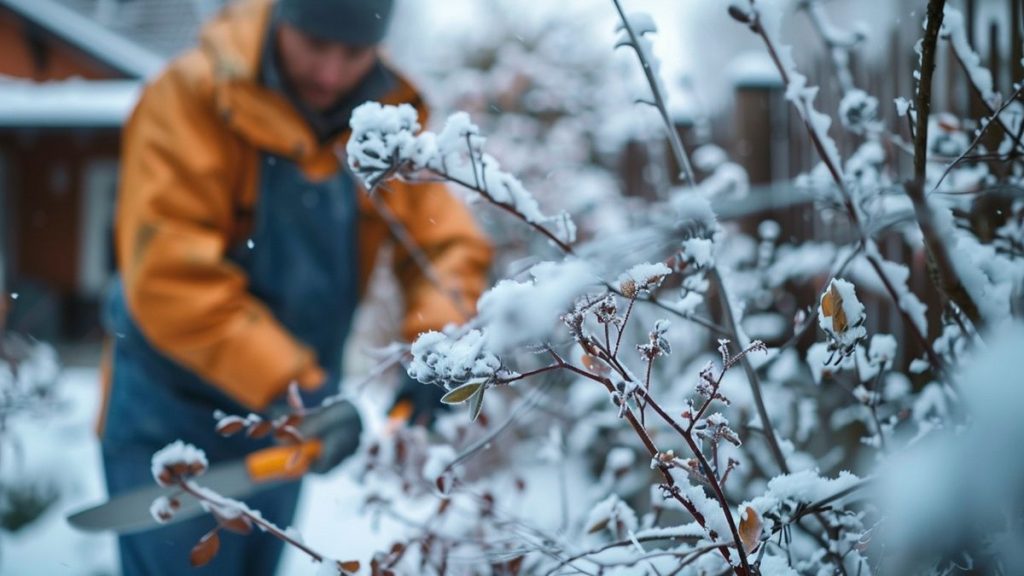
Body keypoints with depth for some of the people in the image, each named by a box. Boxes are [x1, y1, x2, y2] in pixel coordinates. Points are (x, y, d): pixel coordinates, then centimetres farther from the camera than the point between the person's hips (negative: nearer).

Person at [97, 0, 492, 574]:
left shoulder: (392, 119, -4)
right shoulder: (192, 100, -21)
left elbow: (448, 243, -1)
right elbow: (171, 278, -27)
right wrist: (292, 387, -31)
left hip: (283, 424, 5)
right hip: (175, 423, -5)